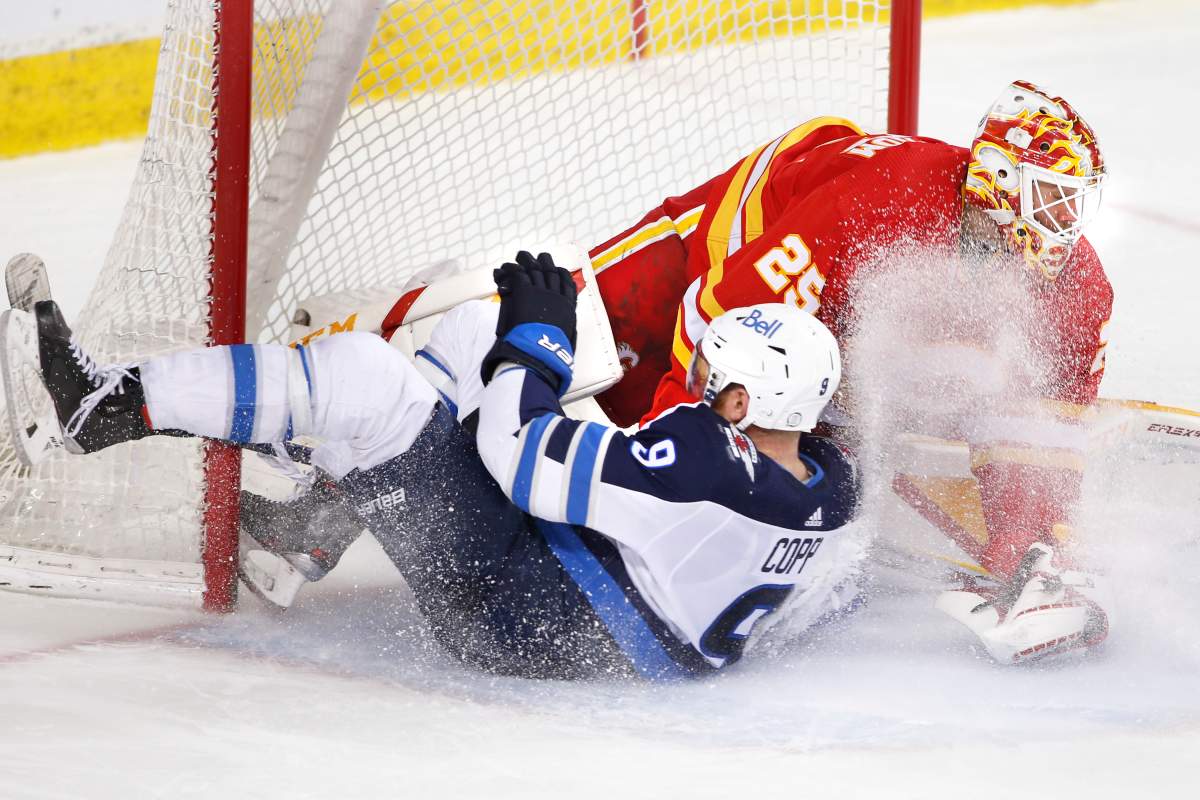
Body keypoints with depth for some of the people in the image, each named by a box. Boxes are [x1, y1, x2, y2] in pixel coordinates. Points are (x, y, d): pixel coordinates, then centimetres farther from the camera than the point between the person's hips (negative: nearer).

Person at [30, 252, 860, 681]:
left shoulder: (700, 453, -32)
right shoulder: (830, 491, -9)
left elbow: (525, 460, -25)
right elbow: (818, 594, 11)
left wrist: (536, 339, -9)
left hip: (511, 611, -9)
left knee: (357, 374, -14)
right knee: (475, 330, 13)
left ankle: (113, 405, 0)